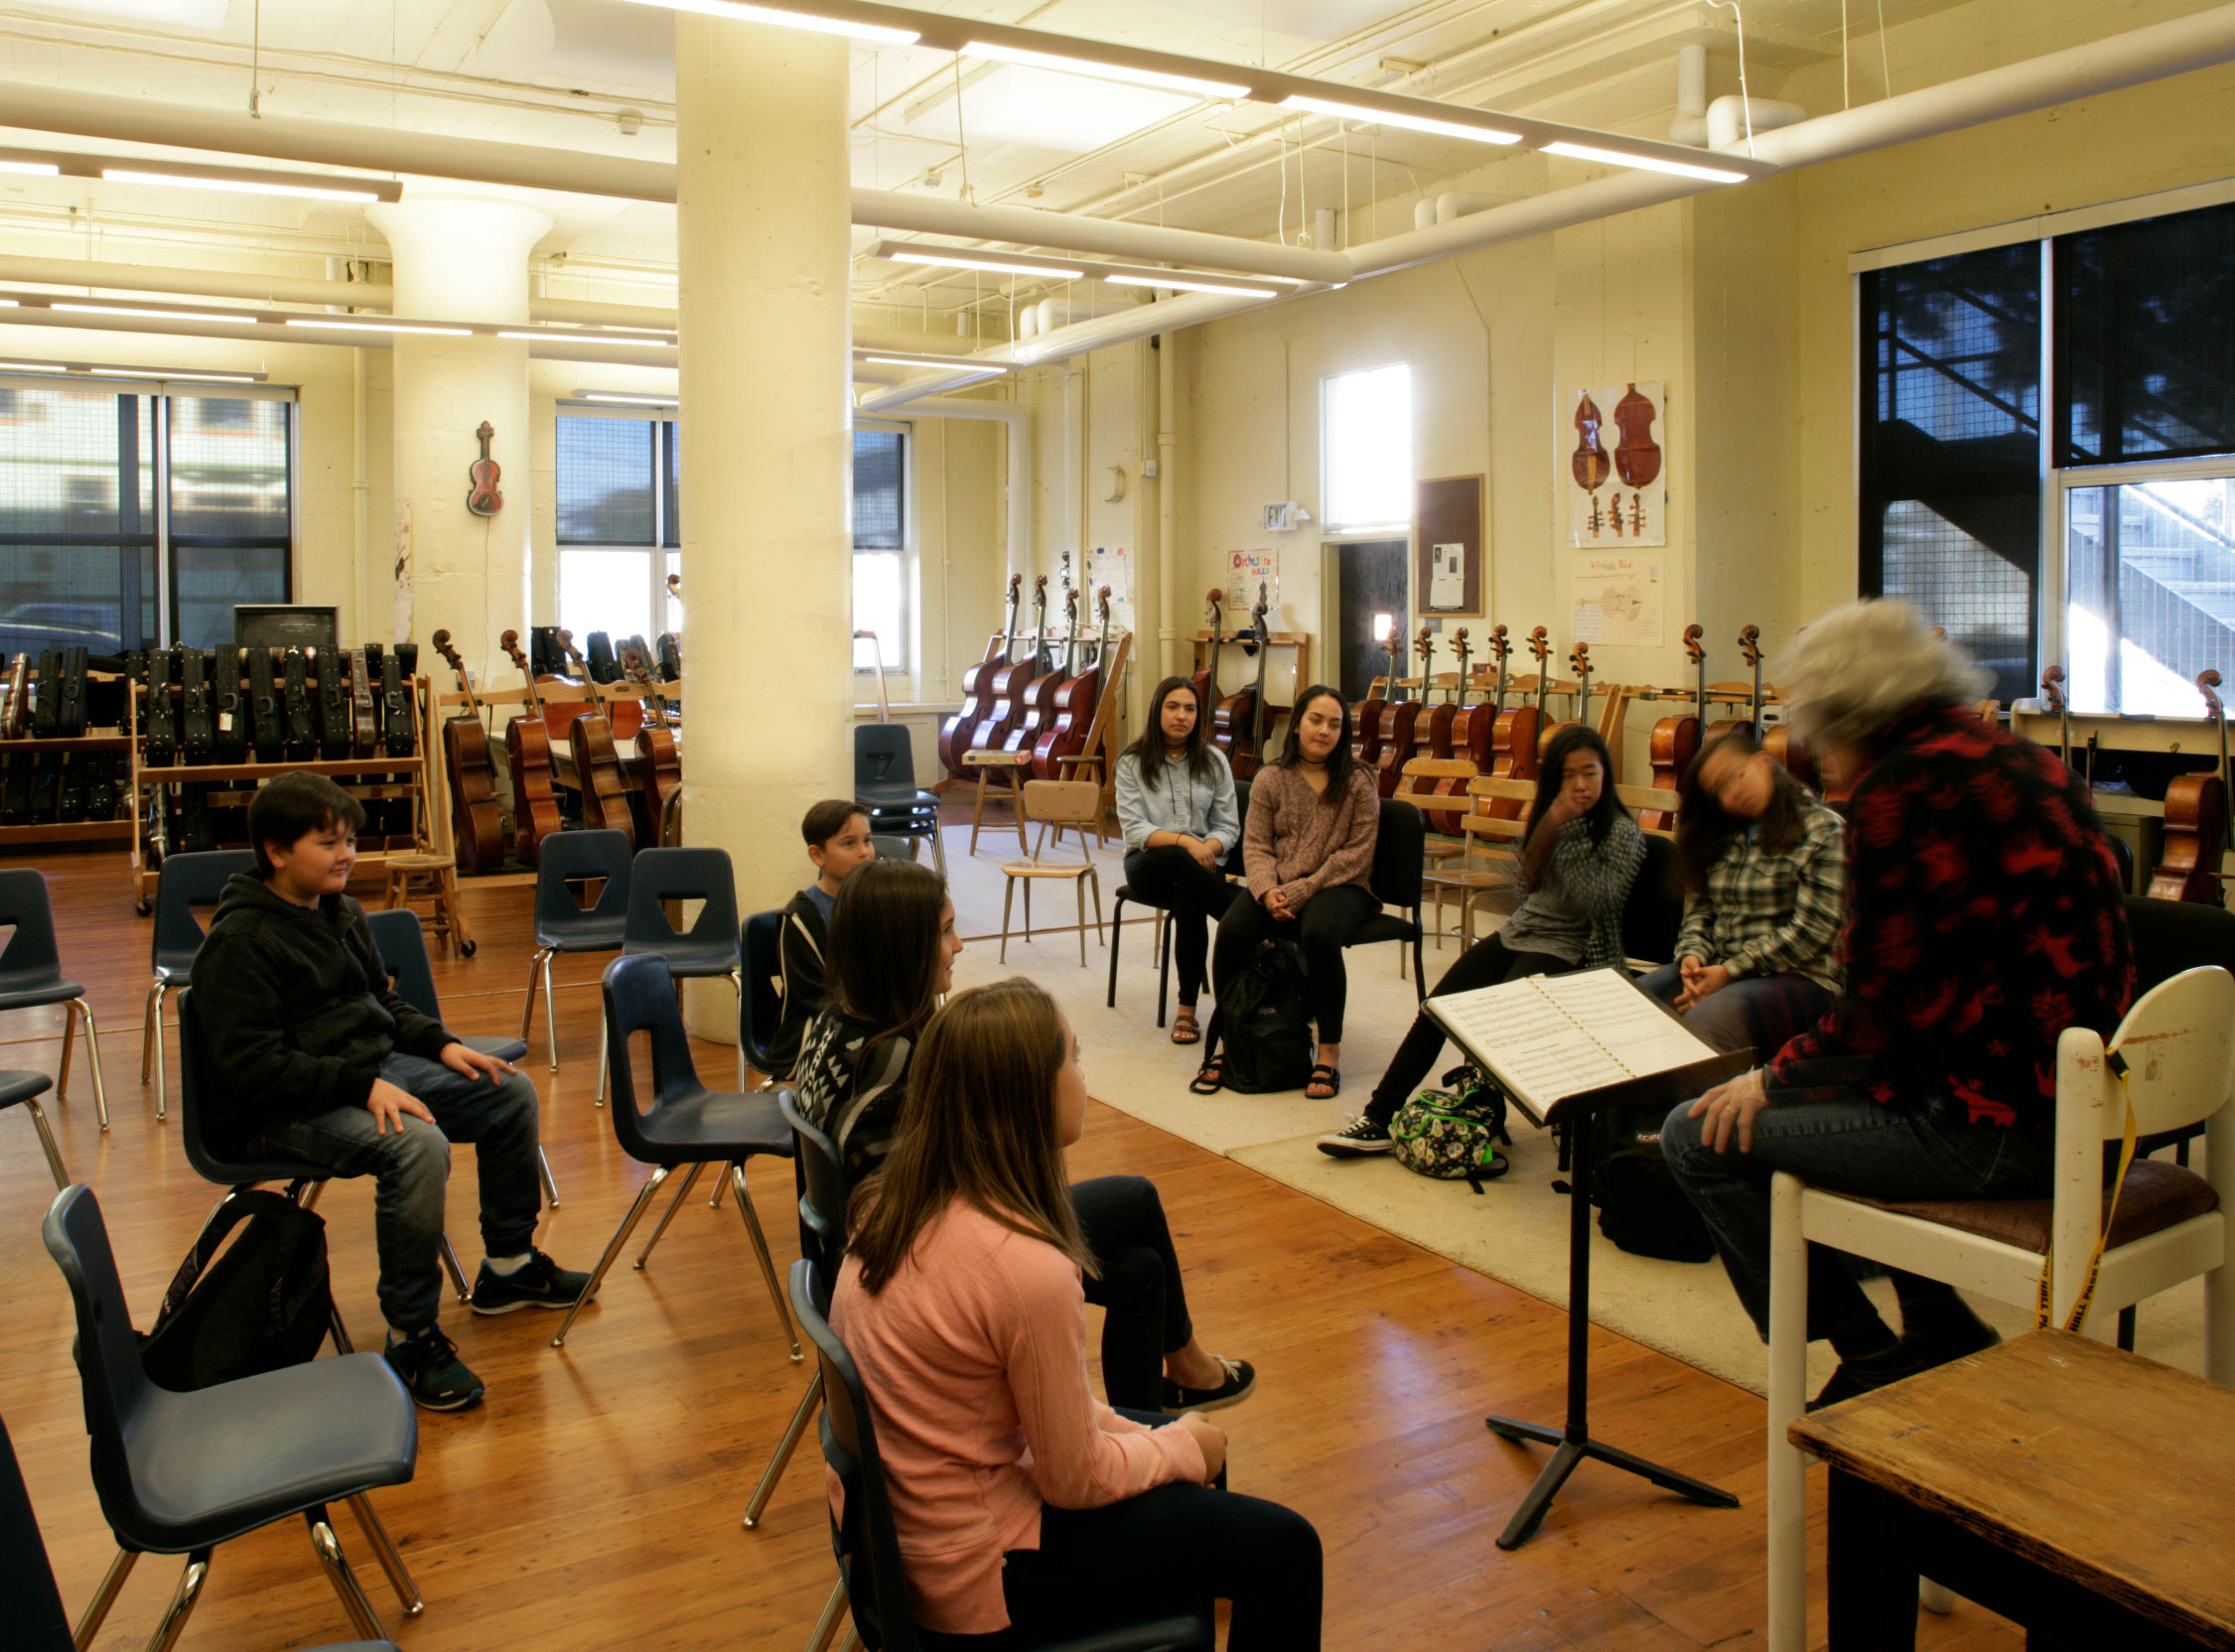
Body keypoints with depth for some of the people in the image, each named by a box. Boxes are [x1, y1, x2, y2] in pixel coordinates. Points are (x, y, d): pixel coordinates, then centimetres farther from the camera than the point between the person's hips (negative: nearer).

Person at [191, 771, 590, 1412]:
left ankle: (508, 1266, 18)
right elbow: (253, 1066, -22)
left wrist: (442, 1045, 7)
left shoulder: (340, 911, 12)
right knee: (419, 1145, -34)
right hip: (284, 1108, -9)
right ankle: (411, 1335, -22)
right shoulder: (238, 943, -16)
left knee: (510, 1094, 4)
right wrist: (364, 1086, -28)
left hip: (376, 1069, 9)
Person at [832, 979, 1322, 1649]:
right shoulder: (1029, 1266, -31)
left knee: (1182, 1430, 24)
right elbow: (1076, 1480, -18)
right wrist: (1184, 1450, 0)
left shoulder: (892, 1203, -5)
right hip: (975, 1577, -8)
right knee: (1284, 1548, 2)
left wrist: (1151, 1437, 5)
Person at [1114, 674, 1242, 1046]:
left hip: (1200, 866, 1)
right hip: (1148, 865, -1)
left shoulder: (1214, 761, 8)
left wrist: (1207, 848, -17)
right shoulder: (1132, 762, 3)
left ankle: (1187, 1008, -26)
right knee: (1175, 859, -39)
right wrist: (1183, 841, -23)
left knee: (1189, 901, -35)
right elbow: (1134, 829, -7)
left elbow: (1228, 827, 5)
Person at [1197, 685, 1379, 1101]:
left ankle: (1330, 1052, -21)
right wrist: (1268, 890, -18)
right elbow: (1256, 844, 2)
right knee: (1231, 931, -26)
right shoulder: (1270, 780, 6)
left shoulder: (1358, 782, -1)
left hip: (1340, 887, -2)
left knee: (1320, 933, -36)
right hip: (1278, 887, 3)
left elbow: (1356, 853, -7)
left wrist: (1303, 889, -16)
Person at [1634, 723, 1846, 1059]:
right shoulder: (1723, 836, 16)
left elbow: (1811, 932, -13)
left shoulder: (1824, 832, -5)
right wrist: (1693, 953, -6)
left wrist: (1730, 972, -16)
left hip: (1797, 977, -6)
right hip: (1715, 968, 6)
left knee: (1704, 1021, -35)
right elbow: (1700, 906, 16)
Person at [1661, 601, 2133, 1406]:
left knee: (1702, 1139, -4)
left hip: (1997, 1129, -10)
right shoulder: (2029, 762, 13)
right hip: (2081, 1110, 10)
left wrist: (1772, 1078, -3)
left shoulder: (1904, 782, -15)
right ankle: (1945, 1334, 31)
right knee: (1810, 1088, 30)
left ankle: (1877, 1365, 9)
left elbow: (1887, 1004, -18)